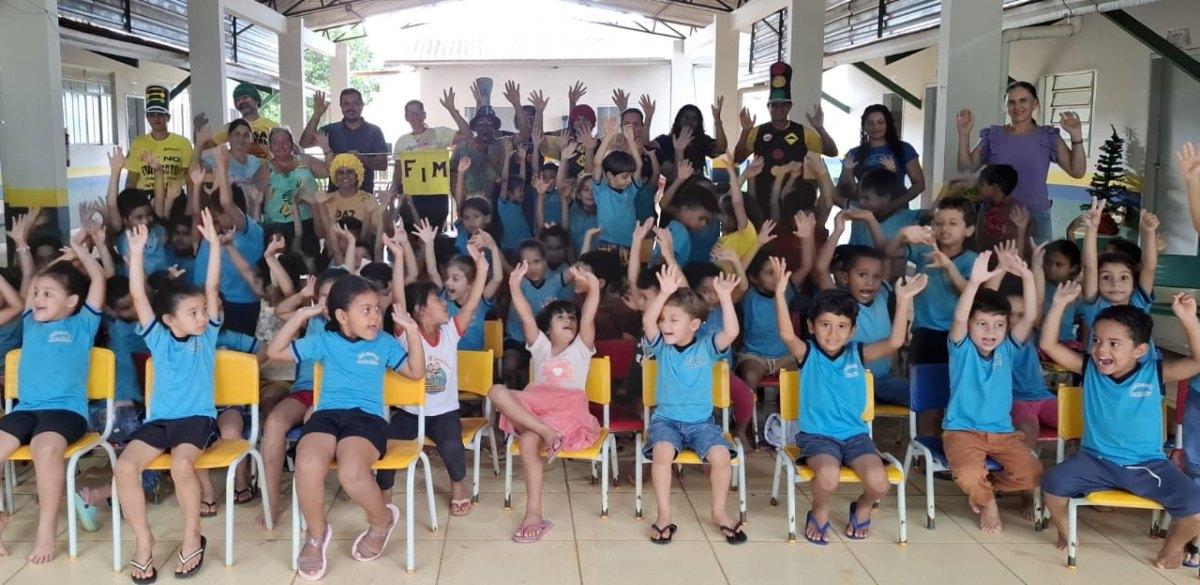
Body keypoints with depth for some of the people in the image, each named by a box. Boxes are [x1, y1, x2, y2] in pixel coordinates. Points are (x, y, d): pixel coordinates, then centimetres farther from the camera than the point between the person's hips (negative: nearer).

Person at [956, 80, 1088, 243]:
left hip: (1035, 217, 0)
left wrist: (1076, 135, -10)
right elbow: (966, 169, 3)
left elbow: (1077, 171, 1)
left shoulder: (1048, 137, 6)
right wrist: (964, 134, -7)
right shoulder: (992, 136, 7)